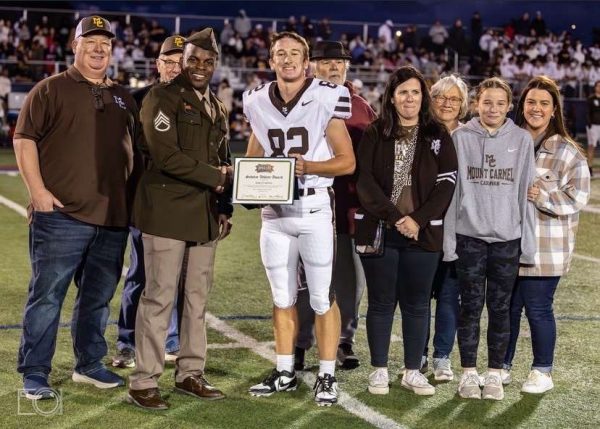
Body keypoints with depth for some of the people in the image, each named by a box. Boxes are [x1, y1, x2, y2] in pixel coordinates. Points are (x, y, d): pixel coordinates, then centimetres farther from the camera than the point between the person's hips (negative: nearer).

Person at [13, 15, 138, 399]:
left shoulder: (123, 98, 18)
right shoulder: (51, 89, 1)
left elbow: (133, 149, 24)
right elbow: (25, 139, -4)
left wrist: (130, 194, 16)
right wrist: (38, 190, -12)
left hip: (113, 217, 5)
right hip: (62, 213, -5)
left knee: (99, 296, 13)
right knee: (47, 295, -3)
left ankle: (89, 364, 26)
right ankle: (35, 374, 4)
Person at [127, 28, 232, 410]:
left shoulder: (217, 108, 18)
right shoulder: (163, 98, -5)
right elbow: (166, 155, -16)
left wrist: (224, 208, 12)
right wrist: (213, 176, -11)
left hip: (206, 212, 7)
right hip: (167, 210, -7)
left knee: (198, 297, 10)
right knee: (160, 296, -6)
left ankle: (191, 374, 19)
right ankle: (144, 382, 0)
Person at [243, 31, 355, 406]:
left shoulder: (326, 100, -7)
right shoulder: (258, 103, 7)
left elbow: (347, 162, -5)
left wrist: (308, 166, -20)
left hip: (313, 208, -4)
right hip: (274, 211, 4)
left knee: (323, 297, -1)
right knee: (282, 296, 12)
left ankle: (328, 376, 8)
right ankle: (285, 372, 22)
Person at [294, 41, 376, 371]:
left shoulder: (361, 108, 8)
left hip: (349, 208, 2)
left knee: (350, 280, 8)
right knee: (305, 281, 6)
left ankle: (344, 341, 22)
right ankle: (299, 344, 16)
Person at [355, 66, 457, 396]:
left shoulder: (438, 136, 6)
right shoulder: (375, 134, 4)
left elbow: (447, 183, -1)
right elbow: (365, 181, -4)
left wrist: (418, 219, -12)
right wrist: (395, 217, -14)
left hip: (423, 233, 1)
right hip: (378, 230, -1)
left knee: (416, 303, 6)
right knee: (381, 302, 5)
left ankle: (413, 371, 16)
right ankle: (379, 370, 15)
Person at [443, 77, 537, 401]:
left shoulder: (522, 140, 3)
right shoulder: (461, 137, 1)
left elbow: (526, 191, 4)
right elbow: (450, 189, 1)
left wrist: (528, 241, 1)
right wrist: (448, 238, -2)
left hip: (507, 239, 1)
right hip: (469, 236, -1)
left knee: (500, 307, 7)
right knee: (471, 306, 4)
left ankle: (494, 374, 17)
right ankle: (468, 373, 15)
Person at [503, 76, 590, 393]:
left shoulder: (568, 152, -3)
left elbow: (577, 196, -8)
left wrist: (542, 196, -18)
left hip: (545, 248, -4)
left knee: (538, 309, 3)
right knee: (507, 307, 11)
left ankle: (542, 372, 19)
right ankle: (501, 366, 26)